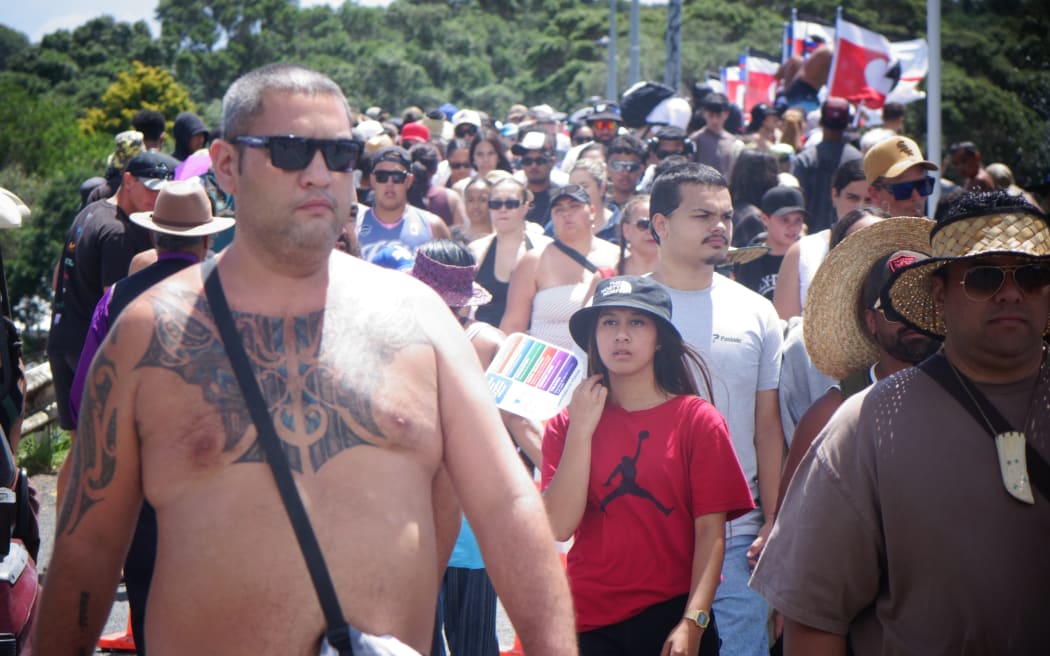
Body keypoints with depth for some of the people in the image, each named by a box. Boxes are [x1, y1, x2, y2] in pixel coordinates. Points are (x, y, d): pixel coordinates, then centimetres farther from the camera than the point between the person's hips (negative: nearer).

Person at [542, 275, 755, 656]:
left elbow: (711, 531, -6)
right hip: (590, 622, 2)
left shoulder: (697, 420, 0)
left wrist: (693, 623, -15)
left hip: (673, 617, -1)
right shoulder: (567, 425, 6)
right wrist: (582, 430, -8)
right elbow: (559, 526, -7)